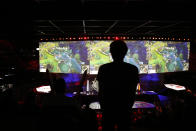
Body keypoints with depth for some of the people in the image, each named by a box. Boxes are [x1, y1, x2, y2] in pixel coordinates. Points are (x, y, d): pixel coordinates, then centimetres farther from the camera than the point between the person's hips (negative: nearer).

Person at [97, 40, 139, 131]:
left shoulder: (103, 69, -11)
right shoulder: (133, 69, -9)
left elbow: (100, 92, -7)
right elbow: (133, 93, -5)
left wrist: (103, 107, 7)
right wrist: (129, 107, 9)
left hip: (108, 109, 0)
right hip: (124, 110, 1)